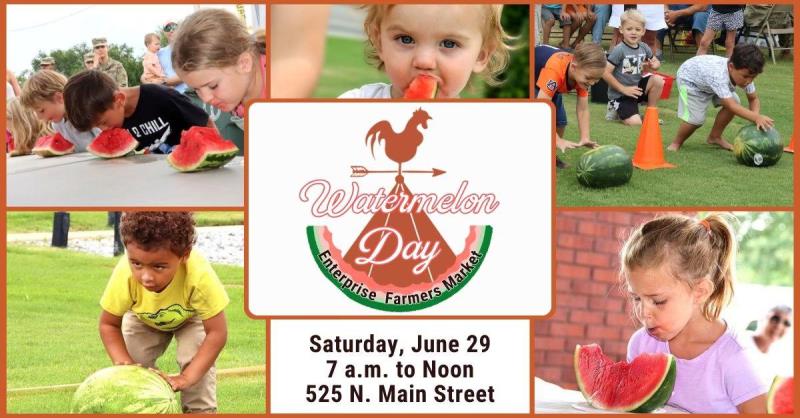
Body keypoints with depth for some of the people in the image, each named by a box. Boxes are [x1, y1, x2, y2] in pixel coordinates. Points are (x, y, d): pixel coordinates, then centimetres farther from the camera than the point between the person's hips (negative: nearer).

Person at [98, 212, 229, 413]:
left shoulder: (200, 276, -46)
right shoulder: (124, 275, -41)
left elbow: (217, 333, -36)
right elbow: (108, 324, -22)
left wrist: (186, 377, -41)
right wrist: (124, 363, -35)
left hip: (192, 315, -2)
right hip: (143, 318, 2)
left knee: (196, 359, -21)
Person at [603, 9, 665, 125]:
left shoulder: (644, 47, 1)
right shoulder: (619, 50, -18)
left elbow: (656, 62, 19)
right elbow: (605, 73, -21)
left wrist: (653, 65, -8)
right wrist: (624, 89, -17)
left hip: (637, 86, 6)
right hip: (620, 94, -6)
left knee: (658, 80, -16)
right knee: (636, 123, -21)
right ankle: (616, 111, 11)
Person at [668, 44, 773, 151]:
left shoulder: (745, 74, -26)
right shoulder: (719, 75, -48)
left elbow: (754, 99, -14)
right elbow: (731, 106, -54)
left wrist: (756, 117, -35)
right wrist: (757, 117, -64)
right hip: (688, 78, -7)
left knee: (735, 103, -9)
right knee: (695, 119, -22)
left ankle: (715, 137, 12)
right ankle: (676, 143, 5)